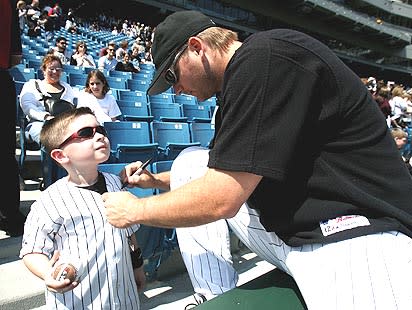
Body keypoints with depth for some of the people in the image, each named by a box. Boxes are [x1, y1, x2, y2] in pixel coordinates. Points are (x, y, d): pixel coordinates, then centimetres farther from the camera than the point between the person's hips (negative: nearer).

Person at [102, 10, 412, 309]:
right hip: (286, 229, 9)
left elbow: (220, 199, -19)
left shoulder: (265, 56, -16)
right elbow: (222, 172, 27)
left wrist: (136, 210, -4)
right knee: (190, 162, 6)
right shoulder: (238, 83, 12)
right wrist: (156, 180, 21)